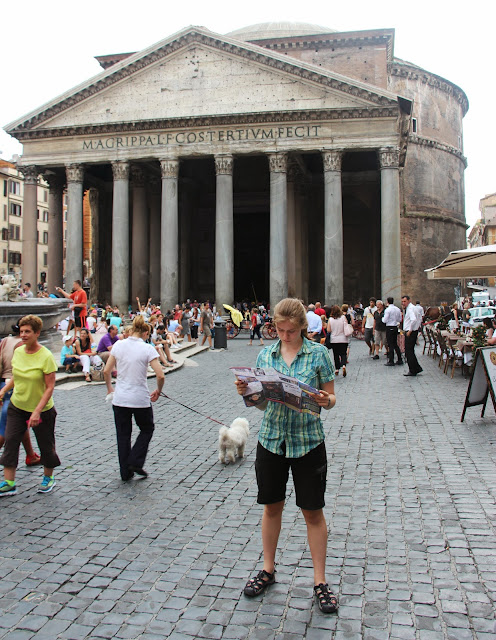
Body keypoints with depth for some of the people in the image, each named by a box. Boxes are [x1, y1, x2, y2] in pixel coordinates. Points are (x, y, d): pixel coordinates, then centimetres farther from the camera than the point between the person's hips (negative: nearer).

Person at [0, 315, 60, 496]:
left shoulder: (46, 357, -20)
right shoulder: (18, 351, -2)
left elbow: (50, 387, -20)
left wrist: (37, 411, -24)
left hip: (41, 410, -5)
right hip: (17, 407, 5)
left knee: (46, 445, 9)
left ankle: (48, 478, 32)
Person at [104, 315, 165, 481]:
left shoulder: (118, 345, 0)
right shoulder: (147, 349, -10)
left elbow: (106, 371, 5)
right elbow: (160, 376, -15)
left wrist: (110, 388, 21)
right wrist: (158, 391, 4)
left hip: (120, 399, 3)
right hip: (140, 400, -3)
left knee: (123, 435, 16)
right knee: (147, 429, 21)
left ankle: (125, 472, 21)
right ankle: (135, 462, 10)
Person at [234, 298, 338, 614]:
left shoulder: (318, 353, -6)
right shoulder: (265, 355, 2)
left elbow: (331, 399, -3)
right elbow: (262, 403, 6)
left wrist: (326, 401, -25)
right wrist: (246, 393, -14)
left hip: (308, 441, -3)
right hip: (272, 438, 3)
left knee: (313, 511, 7)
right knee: (272, 506, 15)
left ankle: (320, 581, 23)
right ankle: (268, 569, 34)